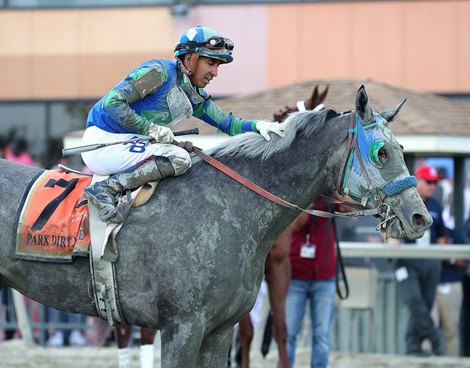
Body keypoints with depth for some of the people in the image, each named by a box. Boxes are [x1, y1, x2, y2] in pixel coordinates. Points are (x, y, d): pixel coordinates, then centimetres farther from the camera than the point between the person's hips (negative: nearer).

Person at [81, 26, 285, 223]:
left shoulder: (194, 96, 12)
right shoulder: (159, 72, -16)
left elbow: (228, 124, 16)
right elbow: (113, 102, -23)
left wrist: (257, 125, -3)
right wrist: (150, 128, -23)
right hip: (102, 142, -10)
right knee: (179, 159, -21)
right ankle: (106, 188, -24)